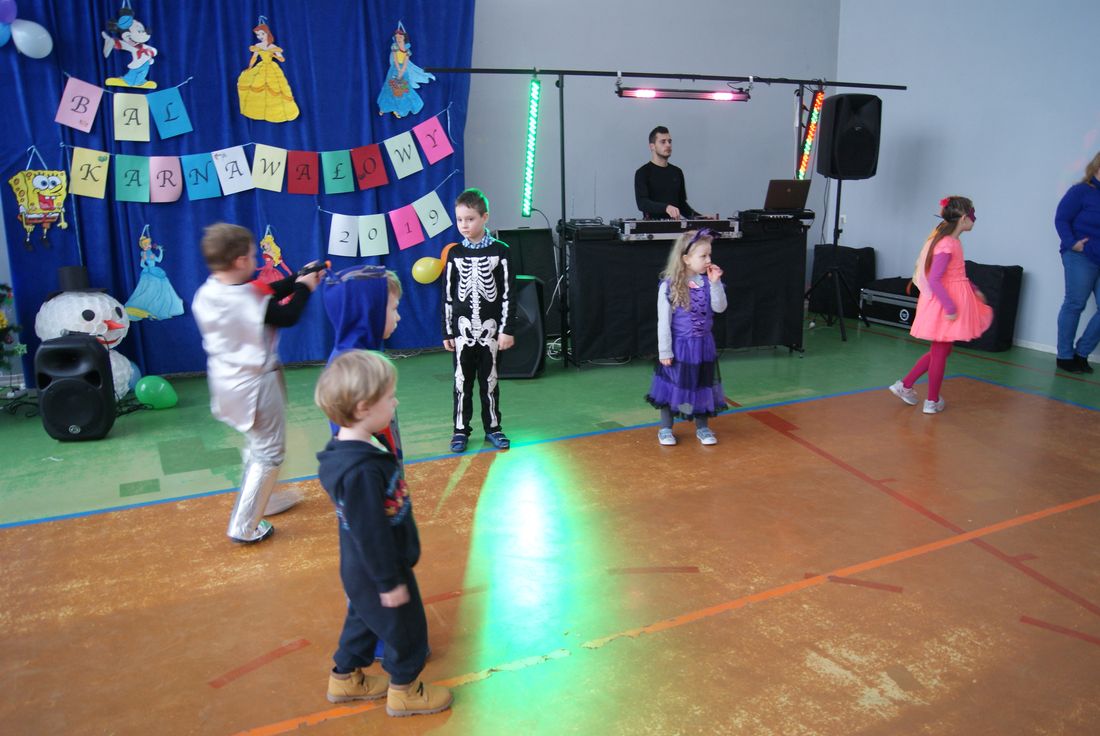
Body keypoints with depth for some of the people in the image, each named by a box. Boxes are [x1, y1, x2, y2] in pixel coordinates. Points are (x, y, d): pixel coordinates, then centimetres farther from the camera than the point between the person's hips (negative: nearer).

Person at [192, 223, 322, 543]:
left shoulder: (206, 294, -4)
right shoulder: (251, 297, -27)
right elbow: (287, 317, -11)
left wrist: (299, 279, 9)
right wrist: (304, 288, 4)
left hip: (227, 380, 8)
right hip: (256, 382, -8)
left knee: (257, 444, 28)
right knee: (269, 452, 6)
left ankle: (263, 500, 45)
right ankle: (244, 526, 8)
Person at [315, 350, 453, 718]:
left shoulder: (351, 448, -4)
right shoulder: (362, 471, -37)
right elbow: (371, 533, -29)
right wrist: (389, 582, -19)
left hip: (361, 568, 9)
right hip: (377, 572, -9)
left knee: (364, 619, 28)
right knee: (405, 627, 13)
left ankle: (346, 678, 47)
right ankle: (404, 691, 35)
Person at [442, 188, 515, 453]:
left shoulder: (499, 251, -3)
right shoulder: (455, 254, 2)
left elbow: (507, 293, -3)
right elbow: (447, 295, 5)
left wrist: (507, 329, -7)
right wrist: (447, 332, 3)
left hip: (490, 327, -1)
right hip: (462, 327, 1)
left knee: (489, 379, 8)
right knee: (462, 380, 6)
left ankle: (492, 427, 21)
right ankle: (461, 429, 16)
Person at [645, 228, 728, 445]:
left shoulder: (708, 282, -3)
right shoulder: (669, 285, -16)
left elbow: (720, 308, -9)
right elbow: (663, 321, -13)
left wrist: (715, 283, -18)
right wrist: (664, 351, -12)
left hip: (703, 345, 4)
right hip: (678, 345, -4)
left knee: (702, 385, 14)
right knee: (672, 385, 8)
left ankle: (702, 427, 30)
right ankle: (665, 429, 23)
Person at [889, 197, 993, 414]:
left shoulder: (950, 240, 9)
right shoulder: (947, 245, -21)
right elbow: (934, 279, -26)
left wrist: (974, 290, 23)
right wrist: (950, 307, -26)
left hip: (953, 301, 10)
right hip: (945, 304, -10)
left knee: (940, 350, 18)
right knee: (940, 352, 3)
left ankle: (905, 385, 22)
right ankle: (932, 401, 17)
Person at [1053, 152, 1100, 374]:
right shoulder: (1081, 191, -5)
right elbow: (1061, 219, -8)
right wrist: (1072, 243, -17)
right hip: (1082, 257, -6)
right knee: (1075, 305, 0)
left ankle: (1081, 353, 15)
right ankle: (1065, 356, 10)